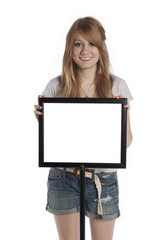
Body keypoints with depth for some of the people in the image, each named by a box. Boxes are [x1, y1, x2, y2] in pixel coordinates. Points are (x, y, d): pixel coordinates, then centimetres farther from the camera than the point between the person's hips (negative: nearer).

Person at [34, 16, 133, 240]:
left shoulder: (117, 86, -2)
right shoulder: (56, 87, -2)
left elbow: (126, 142, 1)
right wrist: (41, 118, -14)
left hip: (104, 177, 0)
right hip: (63, 177, 0)